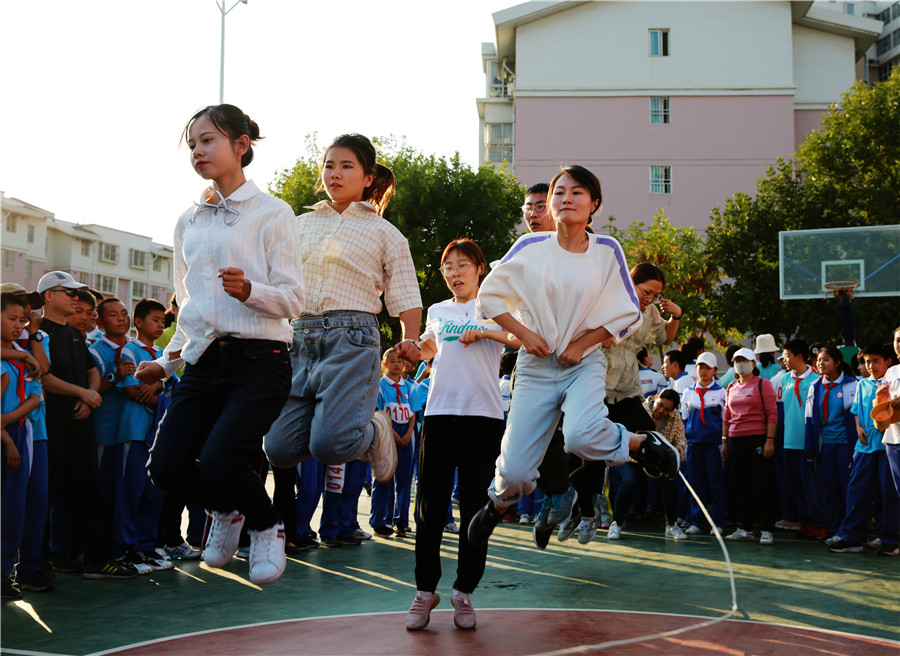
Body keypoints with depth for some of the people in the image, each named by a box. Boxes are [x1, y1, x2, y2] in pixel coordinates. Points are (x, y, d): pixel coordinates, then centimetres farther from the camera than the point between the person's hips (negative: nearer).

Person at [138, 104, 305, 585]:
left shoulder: (271, 213, 0)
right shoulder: (188, 223, 17)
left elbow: (293, 299, -5)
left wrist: (248, 290, -23)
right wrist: (167, 362, 21)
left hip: (257, 360, -5)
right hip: (202, 363, 6)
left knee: (218, 462, -23)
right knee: (166, 466, -9)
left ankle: (267, 527, 10)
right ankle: (226, 511, 24)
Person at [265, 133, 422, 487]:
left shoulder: (384, 233, 11)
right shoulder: (301, 225, 20)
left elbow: (406, 297, 6)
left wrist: (410, 341, -10)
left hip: (351, 338, -4)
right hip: (299, 338, 4)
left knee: (330, 445, -20)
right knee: (279, 449, -6)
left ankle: (374, 431, 14)